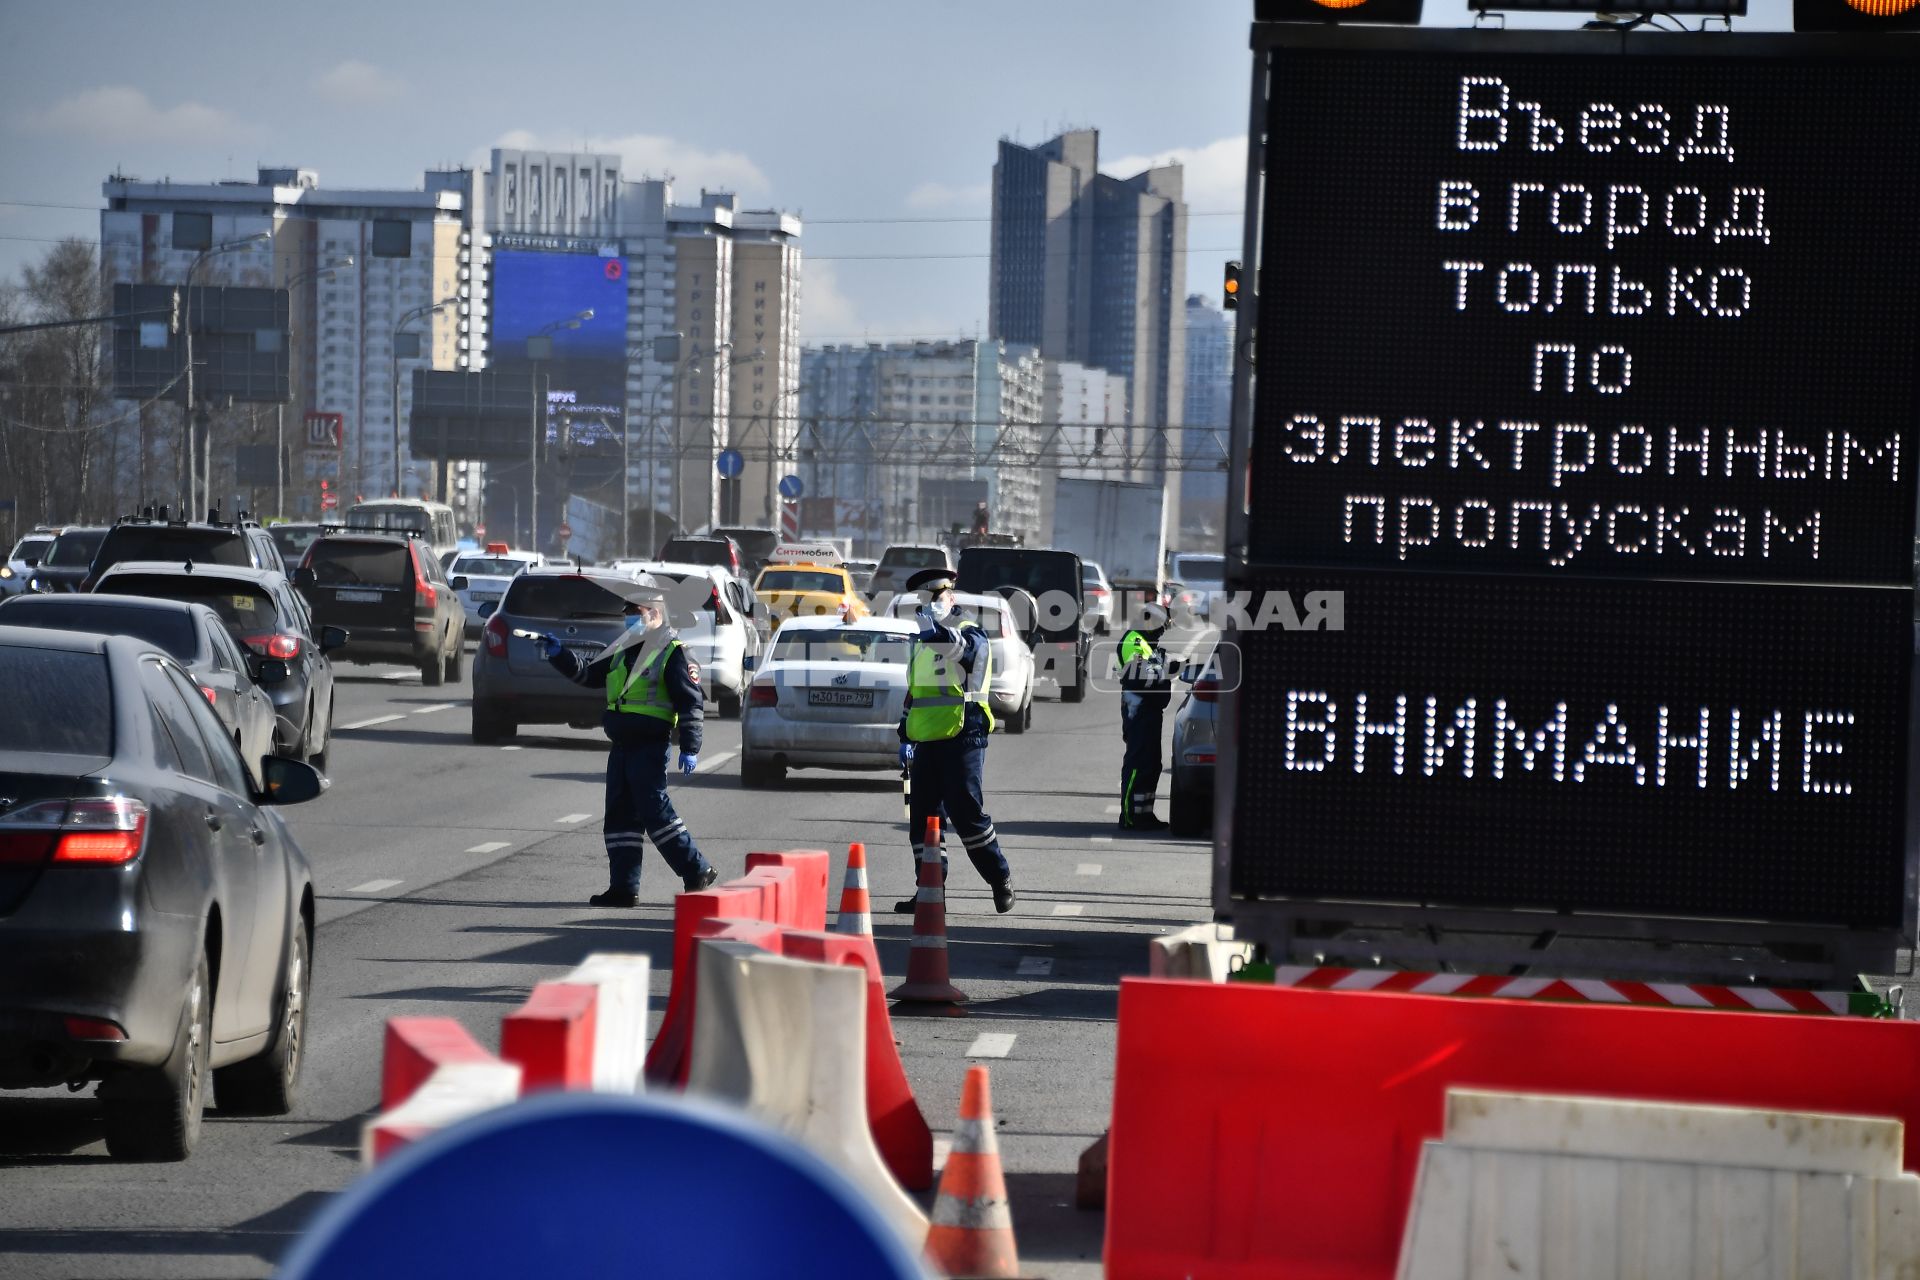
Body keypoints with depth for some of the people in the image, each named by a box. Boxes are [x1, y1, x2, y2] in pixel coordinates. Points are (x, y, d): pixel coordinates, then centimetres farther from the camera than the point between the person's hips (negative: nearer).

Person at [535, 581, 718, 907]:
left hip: (650, 748, -8)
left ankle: (696, 872, 0)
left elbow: (692, 702, -10)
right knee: (620, 816, 6)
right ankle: (623, 887, 8)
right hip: (622, 747, 8)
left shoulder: (672, 653, -7)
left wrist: (690, 748, -16)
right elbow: (587, 675, 23)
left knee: (656, 812, -10)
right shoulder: (622, 653, 17)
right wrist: (559, 655, 7)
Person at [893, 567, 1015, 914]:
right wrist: (905, 737, 24)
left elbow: (963, 649, -28)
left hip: (961, 741, -8)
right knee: (922, 820, 4)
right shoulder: (921, 645, 22)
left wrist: (938, 628, -36)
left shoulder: (969, 634, -2)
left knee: (966, 814, -8)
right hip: (927, 743, 8)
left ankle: (1000, 878, 6)